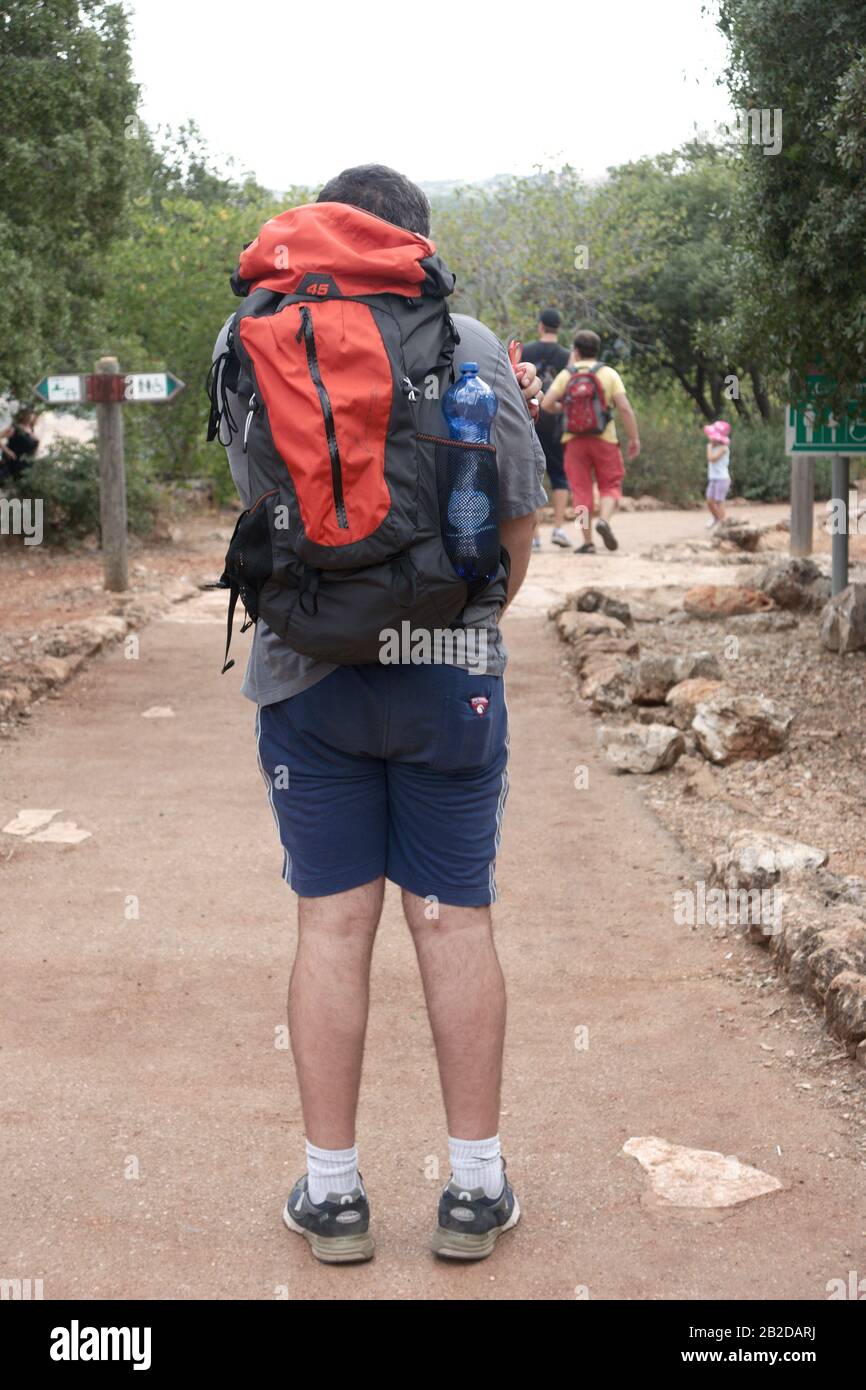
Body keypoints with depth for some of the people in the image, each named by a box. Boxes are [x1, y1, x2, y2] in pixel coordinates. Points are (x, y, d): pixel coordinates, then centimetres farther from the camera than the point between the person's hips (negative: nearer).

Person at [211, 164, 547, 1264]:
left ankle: (332, 1193, 14)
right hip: (449, 677, -1)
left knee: (332, 924, 6)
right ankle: (475, 1188, 15)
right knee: (454, 923, 6)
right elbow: (518, 525, 3)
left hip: (305, 675, 1)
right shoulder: (474, 351, -3)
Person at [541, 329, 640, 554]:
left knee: (581, 490, 5)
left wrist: (560, 408, 16)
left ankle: (587, 542, -1)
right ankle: (604, 520, -19)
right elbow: (625, 408, -8)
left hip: (574, 440, 1)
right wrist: (634, 438, -2)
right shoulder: (609, 374, 0)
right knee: (610, 486, 9)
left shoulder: (566, 374, 3)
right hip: (604, 439, -1)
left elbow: (546, 403, -6)